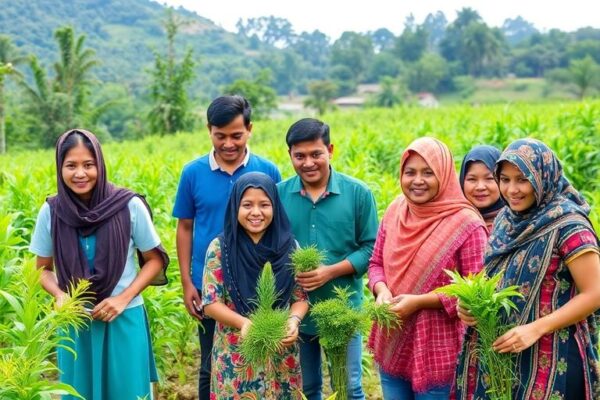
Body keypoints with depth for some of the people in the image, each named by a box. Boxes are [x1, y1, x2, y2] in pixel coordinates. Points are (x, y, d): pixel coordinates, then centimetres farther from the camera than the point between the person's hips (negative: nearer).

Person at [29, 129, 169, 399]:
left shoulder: (130, 206, -12)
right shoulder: (51, 212, -6)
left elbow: (154, 260, -1)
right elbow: (43, 269, 7)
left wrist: (123, 298, -12)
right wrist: (59, 295, -13)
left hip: (124, 319, -1)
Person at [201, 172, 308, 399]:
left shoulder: (289, 246, 0)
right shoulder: (220, 248, -5)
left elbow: (301, 297, 4)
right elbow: (211, 303, -6)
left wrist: (294, 320, -17)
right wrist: (243, 322, -22)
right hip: (235, 355, -2)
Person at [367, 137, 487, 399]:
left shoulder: (466, 223, -15)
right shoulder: (394, 212, 2)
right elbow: (376, 263, 12)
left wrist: (419, 301, -21)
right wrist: (381, 290, -11)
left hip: (437, 352, -5)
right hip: (392, 345, 5)